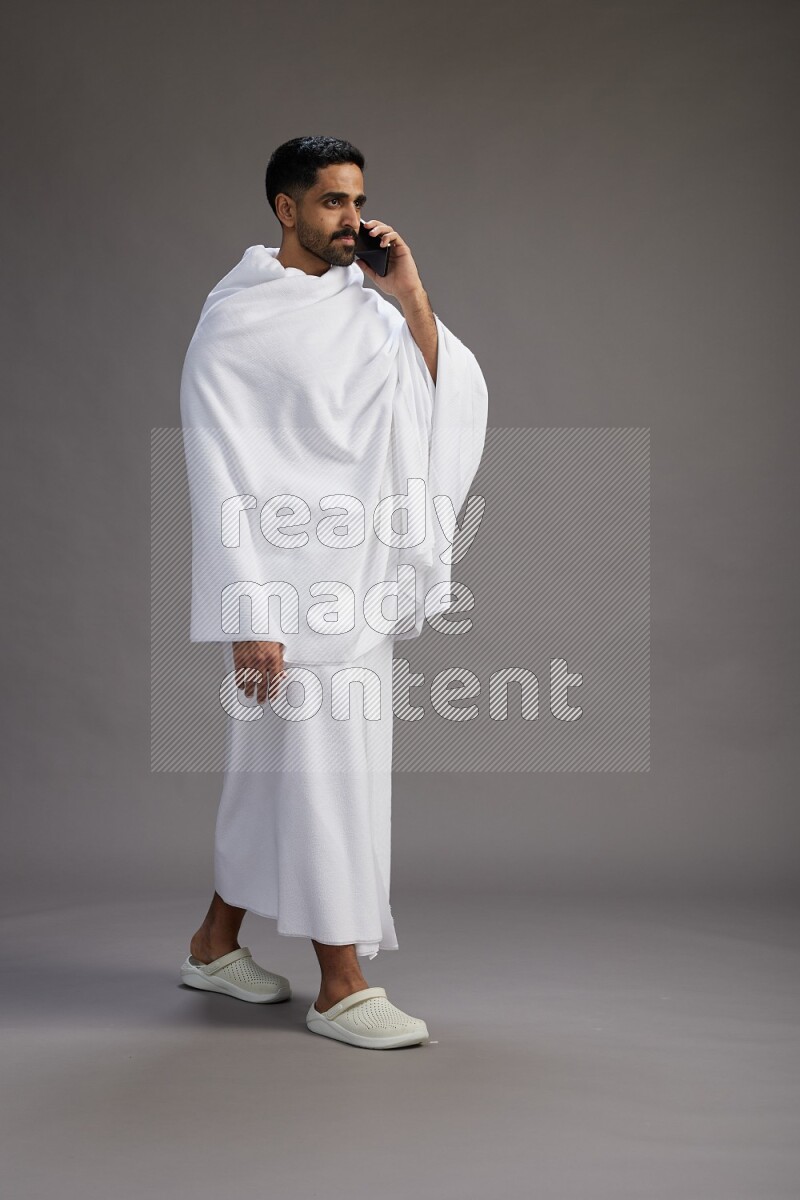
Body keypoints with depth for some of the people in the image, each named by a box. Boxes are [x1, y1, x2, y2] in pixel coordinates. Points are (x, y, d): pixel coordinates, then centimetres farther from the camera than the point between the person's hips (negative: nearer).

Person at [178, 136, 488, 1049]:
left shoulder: (366, 303, 11)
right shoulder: (236, 319, -8)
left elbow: (455, 401, 5)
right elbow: (220, 472, -13)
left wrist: (412, 298, -4)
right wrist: (248, 613, -18)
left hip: (360, 581, 7)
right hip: (289, 581, -7)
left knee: (275, 764, 16)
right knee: (325, 773, -4)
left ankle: (215, 944, 32)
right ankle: (341, 988, 8)